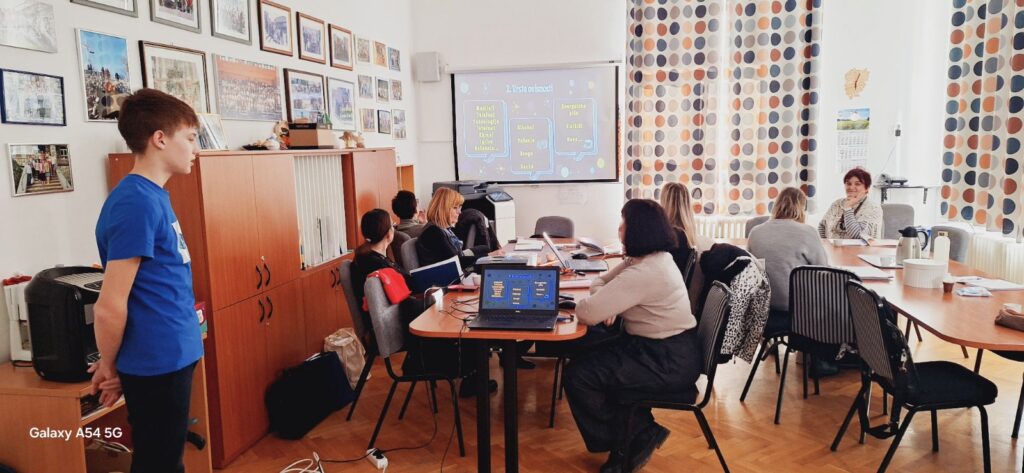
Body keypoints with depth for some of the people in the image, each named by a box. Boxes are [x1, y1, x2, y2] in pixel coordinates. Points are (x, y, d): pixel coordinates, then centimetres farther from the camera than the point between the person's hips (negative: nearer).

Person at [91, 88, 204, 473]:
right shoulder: (136, 202, -21)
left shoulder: (152, 195, 9)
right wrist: (109, 366, -5)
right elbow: (110, 307, -21)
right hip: (157, 362, -8)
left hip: (170, 356, 8)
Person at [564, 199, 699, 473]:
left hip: (669, 362, -10)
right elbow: (601, 282, 16)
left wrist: (587, 303, -4)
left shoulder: (643, 273, -26)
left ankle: (628, 442, 11)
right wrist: (606, 304, -7)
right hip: (667, 351, 10)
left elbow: (587, 313, -27)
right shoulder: (653, 257, 8)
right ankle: (638, 435, 17)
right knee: (589, 359, 13)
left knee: (578, 375, -10)